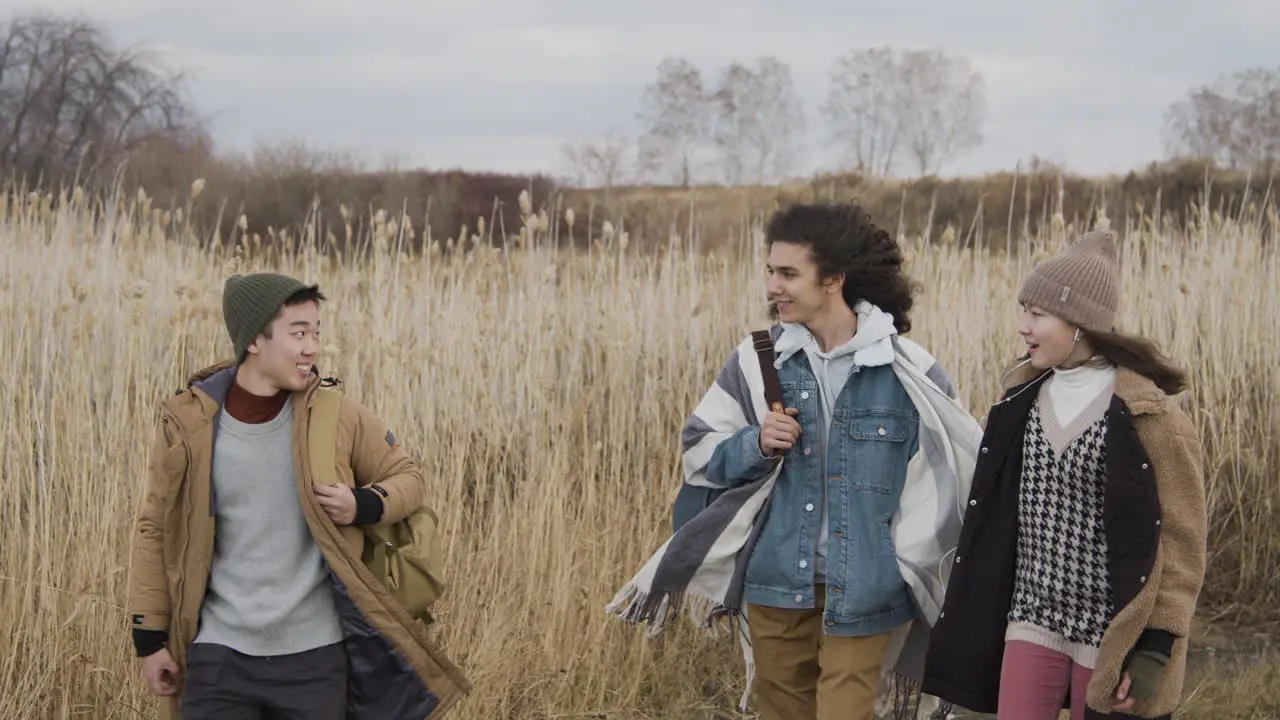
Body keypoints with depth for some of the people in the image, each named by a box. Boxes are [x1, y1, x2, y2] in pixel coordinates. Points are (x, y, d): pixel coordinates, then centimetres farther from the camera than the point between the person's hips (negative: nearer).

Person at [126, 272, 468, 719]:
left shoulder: (337, 418, -3)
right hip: (219, 657, 0)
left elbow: (406, 476, 10)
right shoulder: (188, 423, -3)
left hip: (314, 656, 0)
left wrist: (362, 506, -12)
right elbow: (157, 530, 6)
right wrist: (150, 638, 6)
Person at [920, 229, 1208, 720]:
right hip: (1033, 619, 5)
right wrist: (983, 615, 14)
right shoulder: (1026, 396, 5)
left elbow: (1180, 538, -12)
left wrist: (1155, 650, -15)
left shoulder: (1148, 413, -14)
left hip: (1110, 632, -5)